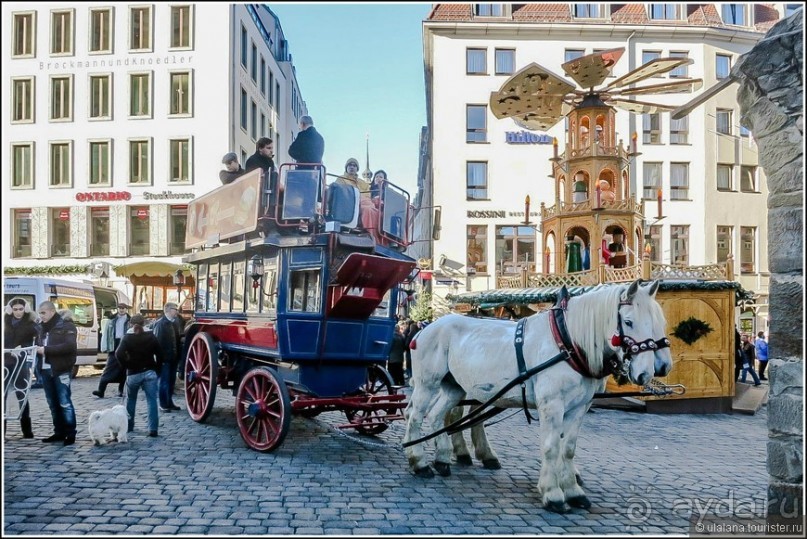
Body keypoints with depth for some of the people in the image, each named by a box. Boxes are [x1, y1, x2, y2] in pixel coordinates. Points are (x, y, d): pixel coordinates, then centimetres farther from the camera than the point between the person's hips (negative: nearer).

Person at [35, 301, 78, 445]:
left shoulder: (66, 326, -5)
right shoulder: (43, 328, 17)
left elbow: (69, 346, -17)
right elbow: (42, 345, 23)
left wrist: (46, 350, -17)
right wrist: (38, 350, 1)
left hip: (61, 370, -7)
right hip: (46, 370, 7)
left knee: (65, 403, -5)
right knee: (53, 404, 11)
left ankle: (71, 434, 1)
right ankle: (59, 432, 19)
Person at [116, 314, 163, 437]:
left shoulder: (127, 337, -2)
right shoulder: (151, 336, 3)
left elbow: (119, 353, -16)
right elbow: (159, 354, 0)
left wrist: (127, 365, -3)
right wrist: (157, 369, 8)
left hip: (133, 373, 0)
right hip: (150, 372, 0)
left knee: (130, 400, 21)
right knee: (152, 400, -3)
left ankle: (129, 425, 31)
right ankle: (153, 429, -11)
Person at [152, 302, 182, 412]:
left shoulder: (174, 324, 13)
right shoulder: (160, 324, -10)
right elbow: (157, 341, -15)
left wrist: (178, 356, 9)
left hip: (173, 358, 7)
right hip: (164, 358, -7)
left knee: (171, 381, 12)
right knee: (164, 382, -1)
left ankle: (169, 402, 21)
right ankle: (163, 404, 6)